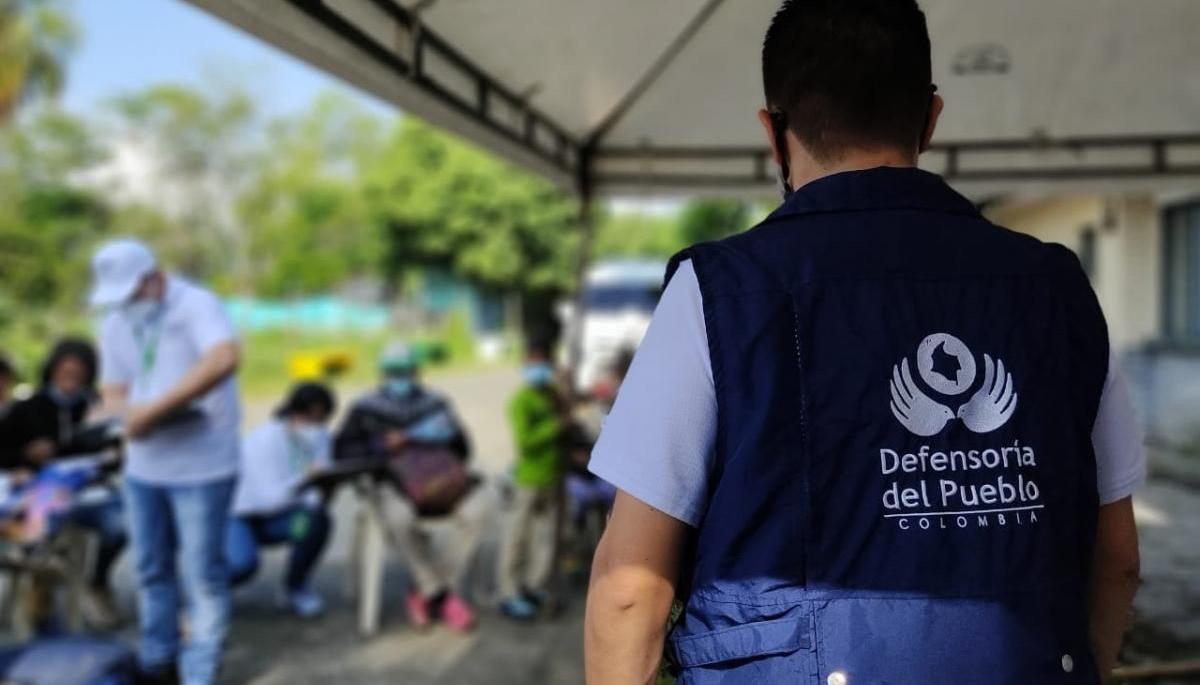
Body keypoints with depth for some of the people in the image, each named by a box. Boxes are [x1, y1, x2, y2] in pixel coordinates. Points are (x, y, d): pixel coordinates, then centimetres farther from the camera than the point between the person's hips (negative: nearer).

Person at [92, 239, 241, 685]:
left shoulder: (197, 306, -14)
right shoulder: (114, 324, 8)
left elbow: (224, 359, -34)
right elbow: (112, 391, 11)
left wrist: (155, 408, -32)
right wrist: (130, 413, -15)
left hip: (201, 465, -6)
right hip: (143, 465, 7)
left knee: (201, 573, 0)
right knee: (151, 567, 15)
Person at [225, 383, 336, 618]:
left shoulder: (321, 437, -9)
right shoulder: (266, 440, -26)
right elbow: (271, 498, -32)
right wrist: (304, 480, -48)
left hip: (275, 516, 5)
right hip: (237, 515, -5)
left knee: (319, 520, -25)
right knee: (243, 563, -33)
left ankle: (296, 586, 0)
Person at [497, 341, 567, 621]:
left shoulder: (554, 396, 9)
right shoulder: (521, 401, -14)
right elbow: (524, 442, -22)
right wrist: (557, 425, -20)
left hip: (554, 477, 7)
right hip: (530, 479, -7)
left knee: (549, 535, 13)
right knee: (519, 537, 1)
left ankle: (536, 587, 26)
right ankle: (510, 594, 9)